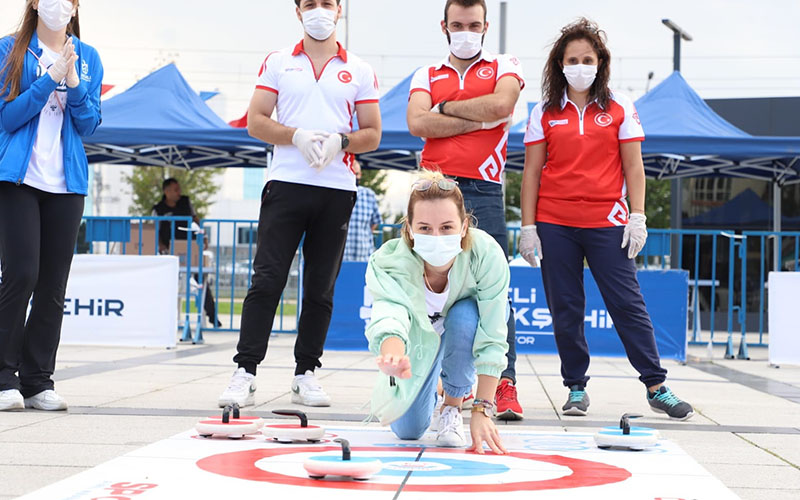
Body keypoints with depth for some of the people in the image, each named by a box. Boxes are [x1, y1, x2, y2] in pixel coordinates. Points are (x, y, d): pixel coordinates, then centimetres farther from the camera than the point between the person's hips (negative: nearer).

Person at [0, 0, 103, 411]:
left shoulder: (88, 58, 11)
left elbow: (89, 124, 6)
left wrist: (74, 83, -10)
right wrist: (51, 78, -13)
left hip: (67, 182, 4)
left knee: (54, 283, 3)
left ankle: (38, 381, 8)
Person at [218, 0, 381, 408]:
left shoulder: (359, 72, 11)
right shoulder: (278, 63, 10)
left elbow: (372, 134, 9)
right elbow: (256, 122, 4)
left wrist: (340, 140, -11)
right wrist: (297, 136, -12)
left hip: (337, 189, 1)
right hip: (286, 184, -1)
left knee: (321, 288, 5)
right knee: (267, 280, -6)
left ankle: (306, 374, 13)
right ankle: (244, 372, -4)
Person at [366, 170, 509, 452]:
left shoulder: (487, 255, -39)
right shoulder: (391, 263, -38)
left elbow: (492, 341, -34)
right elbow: (389, 320, -57)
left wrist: (482, 410, -37)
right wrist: (392, 358, -80)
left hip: (471, 315, -1)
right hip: (420, 328, 1)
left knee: (463, 318, -36)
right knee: (407, 429, -3)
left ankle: (453, 407, -9)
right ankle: (431, 386, 32)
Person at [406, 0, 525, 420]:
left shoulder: (503, 67, 12)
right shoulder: (426, 76, 18)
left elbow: (501, 104, -10)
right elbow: (418, 123, -1)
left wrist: (446, 108, 1)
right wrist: (479, 120, -6)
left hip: (482, 192, -3)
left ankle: (504, 386, -8)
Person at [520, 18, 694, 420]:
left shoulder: (620, 108, 6)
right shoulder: (545, 113, 8)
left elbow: (633, 167, 6)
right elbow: (532, 172, 7)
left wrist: (638, 216, -4)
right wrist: (528, 226, 1)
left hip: (606, 222, -1)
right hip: (554, 224, 1)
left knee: (627, 303, -3)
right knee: (565, 309, 4)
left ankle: (656, 387, 3)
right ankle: (576, 388, 15)